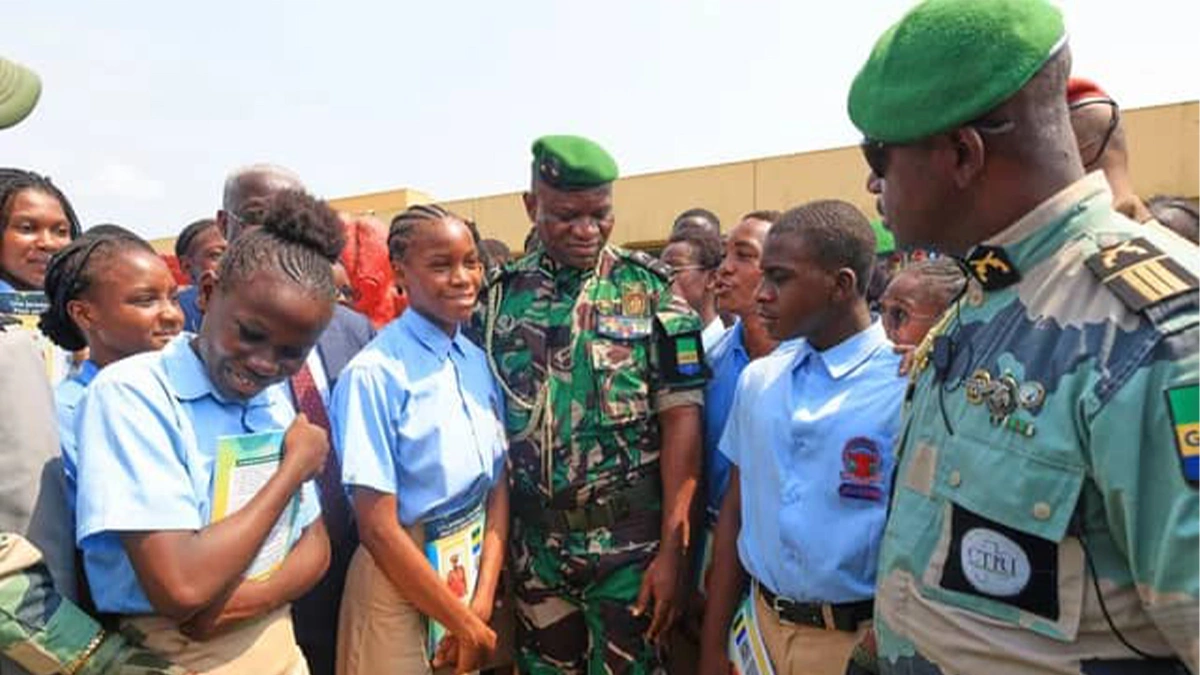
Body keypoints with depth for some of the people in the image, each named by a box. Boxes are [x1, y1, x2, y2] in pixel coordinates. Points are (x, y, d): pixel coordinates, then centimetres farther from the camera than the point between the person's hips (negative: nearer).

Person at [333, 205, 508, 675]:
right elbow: (378, 528, -19)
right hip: (401, 580, -5)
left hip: (473, 568, 5)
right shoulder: (374, 373, -20)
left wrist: (483, 599, -9)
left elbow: (498, 486, 1)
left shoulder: (481, 362, -2)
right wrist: (463, 622, -11)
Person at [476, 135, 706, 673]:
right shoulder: (499, 295, 1)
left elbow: (680, 418, -9)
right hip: (532, 542, 3)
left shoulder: (651, 290, -6)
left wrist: (673, 548, -13)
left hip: (629, 538, -2)